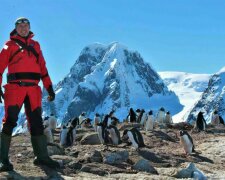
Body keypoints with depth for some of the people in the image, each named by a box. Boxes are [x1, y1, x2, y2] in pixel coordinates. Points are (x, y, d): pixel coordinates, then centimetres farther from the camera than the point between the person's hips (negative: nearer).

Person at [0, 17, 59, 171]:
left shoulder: (35, 45, 21)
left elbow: (43, 68, 20)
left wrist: (49, 88, 12)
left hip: (33, 89, 4)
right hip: (15, 87, -4)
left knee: (37, 122, 5)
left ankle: (42, 156, 11)